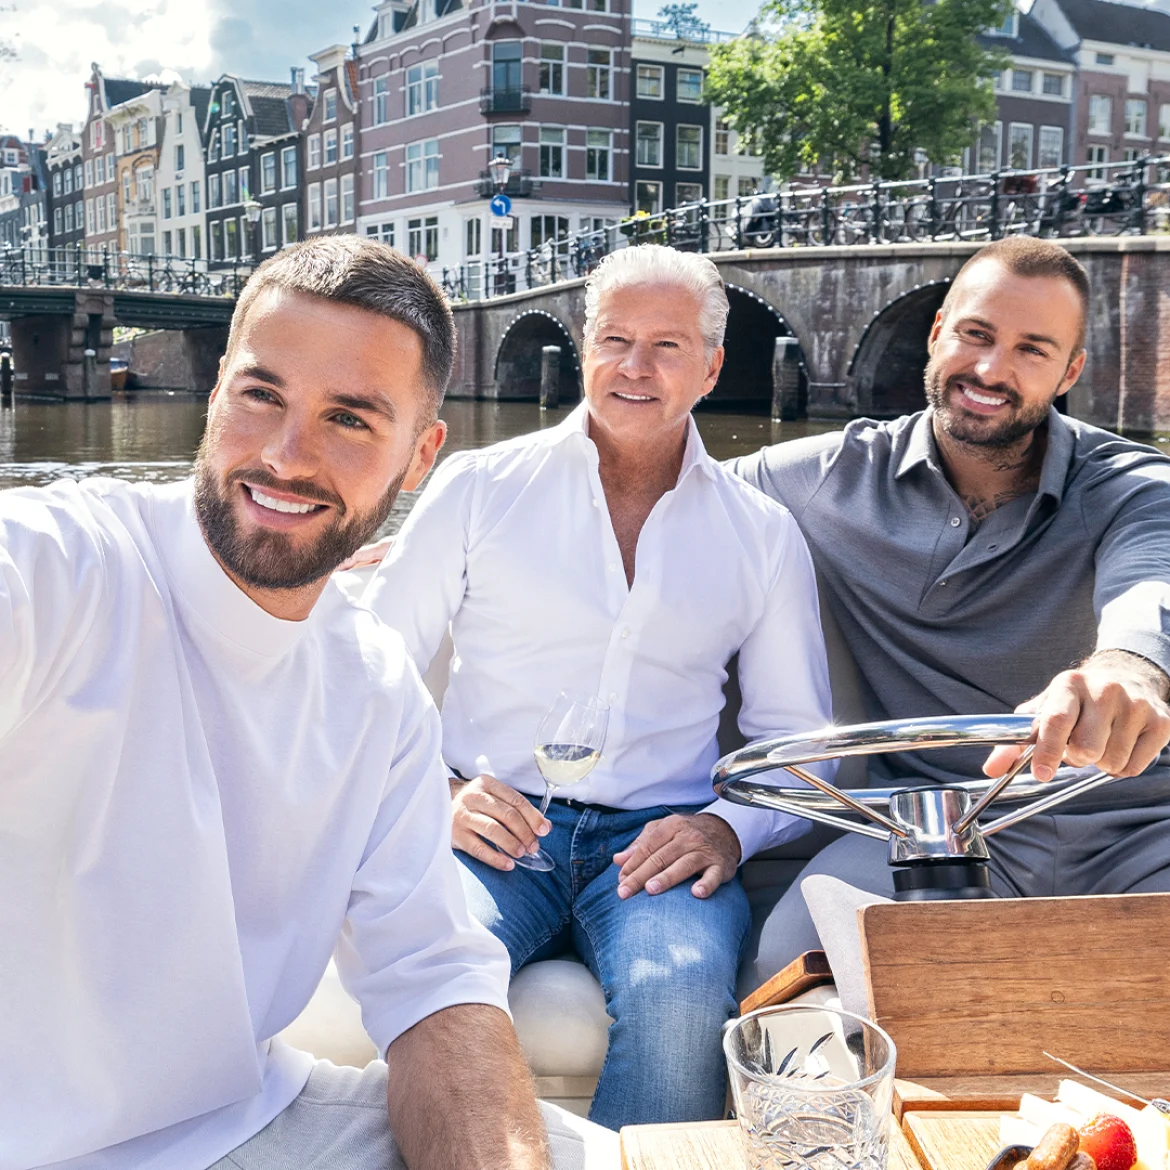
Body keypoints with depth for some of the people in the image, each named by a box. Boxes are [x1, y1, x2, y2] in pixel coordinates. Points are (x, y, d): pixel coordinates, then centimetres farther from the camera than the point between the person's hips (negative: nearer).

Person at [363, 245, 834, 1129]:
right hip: (492, 829, -1)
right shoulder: (480, 487, 9)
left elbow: (799, 739, 15)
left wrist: (732, 826, -6)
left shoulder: (763, 534, 13)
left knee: (680, 993, -32)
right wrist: (435, 796, -9)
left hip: (656, 843, 1)